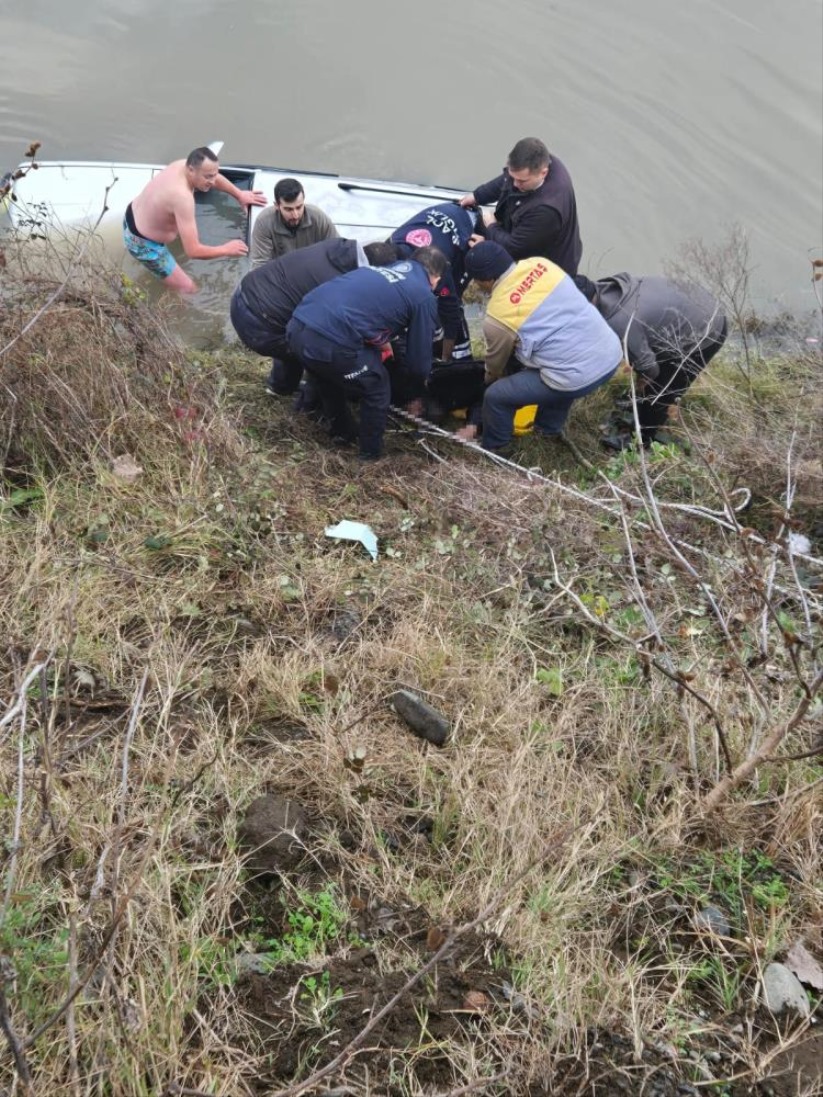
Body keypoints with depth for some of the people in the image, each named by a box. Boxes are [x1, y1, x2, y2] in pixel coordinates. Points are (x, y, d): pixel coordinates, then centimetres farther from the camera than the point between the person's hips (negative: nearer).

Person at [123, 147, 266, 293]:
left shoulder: (184, 165, -14)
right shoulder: (182, 196, -39)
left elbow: (214, 177, 11)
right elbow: (193, 251, -38)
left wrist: (239, 194, 7)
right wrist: (227, 250, -25)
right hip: (143, 244, -9)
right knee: (188, 289, -5)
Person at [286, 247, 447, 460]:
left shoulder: (381, 268, 29)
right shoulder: (424, 297, 10)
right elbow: (419, 363, 16)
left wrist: (378, 344, 59)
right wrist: (424, 371, 38)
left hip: (297, 325, 7)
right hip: (329, 341, -7)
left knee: (329, 378, 35)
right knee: (376, 389, 19)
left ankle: (342, 433, 51)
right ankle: (371, 452, 31)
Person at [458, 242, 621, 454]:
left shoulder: (497, 316, -8)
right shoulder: (541, 264, 7)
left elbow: (495, 362, 11)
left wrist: (489, 379, 35)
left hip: (578, 377, -7)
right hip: (611, 353, 7)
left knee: (495, 395, 7)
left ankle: (492, 449, 28)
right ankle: (549, 428, 51)